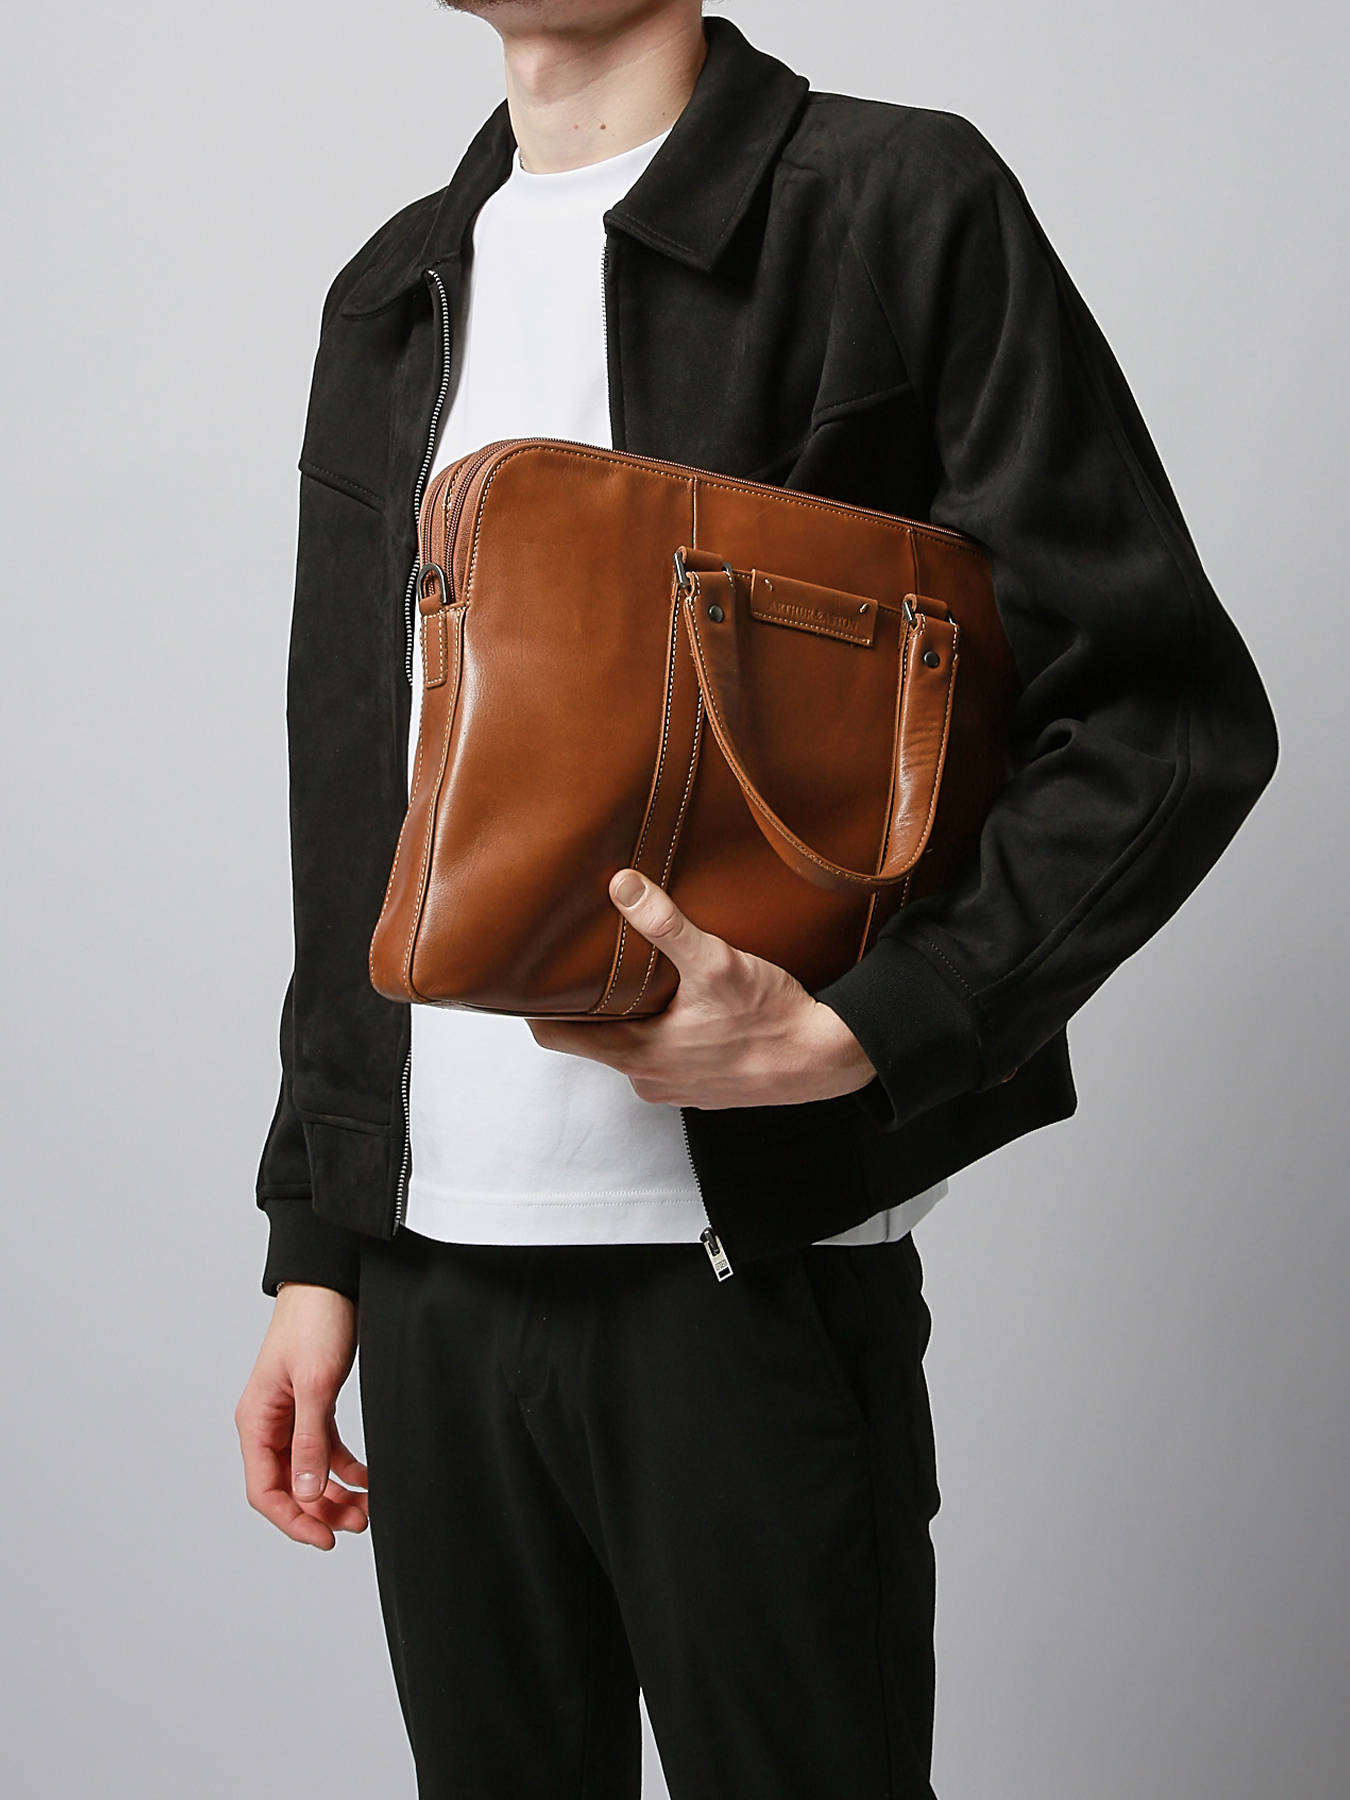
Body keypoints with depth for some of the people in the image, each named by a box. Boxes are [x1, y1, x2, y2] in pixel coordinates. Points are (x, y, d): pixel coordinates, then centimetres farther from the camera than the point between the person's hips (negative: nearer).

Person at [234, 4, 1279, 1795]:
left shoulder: (898, 203, -5)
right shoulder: (396, 297, 14)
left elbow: (1171, 720, -8)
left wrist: (845, 1037, -18)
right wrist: (314, 1244, 14)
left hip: (747, 1265, -5)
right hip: (431, 1268, 5)